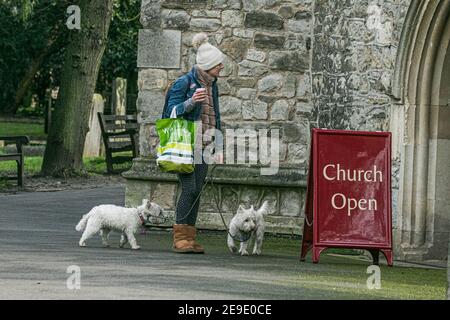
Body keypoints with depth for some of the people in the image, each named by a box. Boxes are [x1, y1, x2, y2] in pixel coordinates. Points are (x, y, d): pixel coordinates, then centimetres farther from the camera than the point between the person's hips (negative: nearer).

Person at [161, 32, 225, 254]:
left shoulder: (212, 85, 15)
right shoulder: (184, 83, -7)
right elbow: (172, 111, -10)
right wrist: (191, 102, -26)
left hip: (203, 146, 7)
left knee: (197, 190, 3)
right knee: (189, 188, -15)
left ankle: (189, 237, 5)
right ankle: (180, 237, -11)